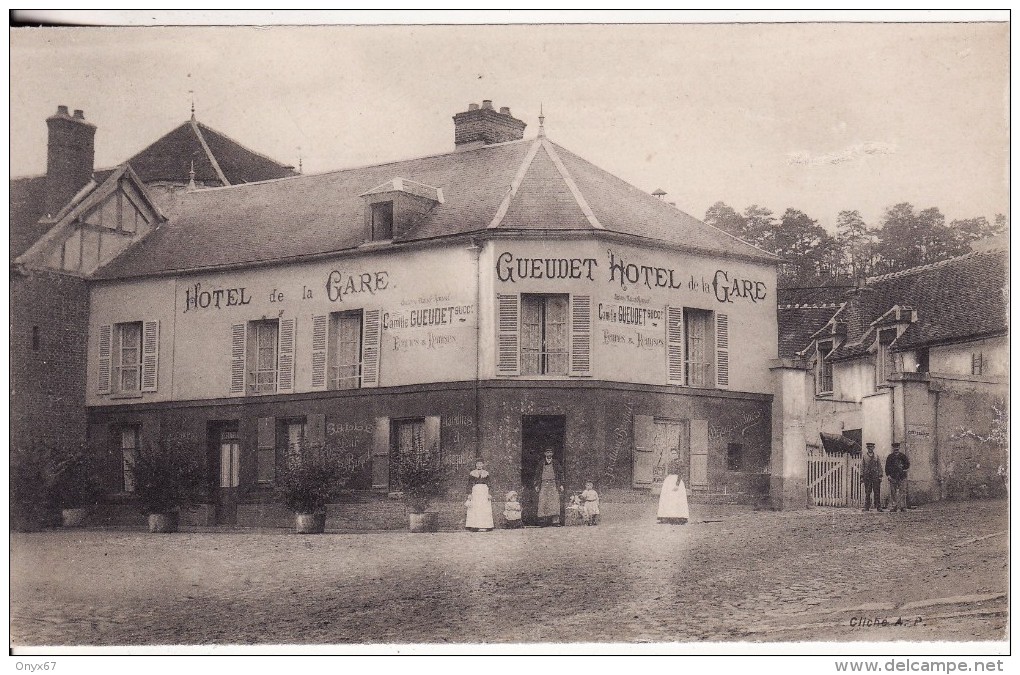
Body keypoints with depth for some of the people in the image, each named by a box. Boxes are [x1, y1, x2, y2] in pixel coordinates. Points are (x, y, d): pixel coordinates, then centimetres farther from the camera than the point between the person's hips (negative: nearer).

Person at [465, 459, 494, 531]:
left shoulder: (486, 473, 10)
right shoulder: (472, 473, 3)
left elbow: (488, 484, 12)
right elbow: (469, 484, 2)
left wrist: (489, 494, 4)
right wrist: (469, 494, -7)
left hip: (484, 491, 2)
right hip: (475, 491, -2)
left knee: (485, 509, -2)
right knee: (475, 509, -5)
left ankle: (484, 526, -1)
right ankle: (476, 526, -5)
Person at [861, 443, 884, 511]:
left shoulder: (876, 457, 9)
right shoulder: (864, 457, 10)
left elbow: (879, 467, 8)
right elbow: (862, 467, 8)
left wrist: (880, 476, -1)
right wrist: (861, 477, 1)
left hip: (875, 477, 0)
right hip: (867, 476, 0)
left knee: (877, 492, -2)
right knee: (867, 493, 0)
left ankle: (878, 507, -1)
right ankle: (867, 507, 3)